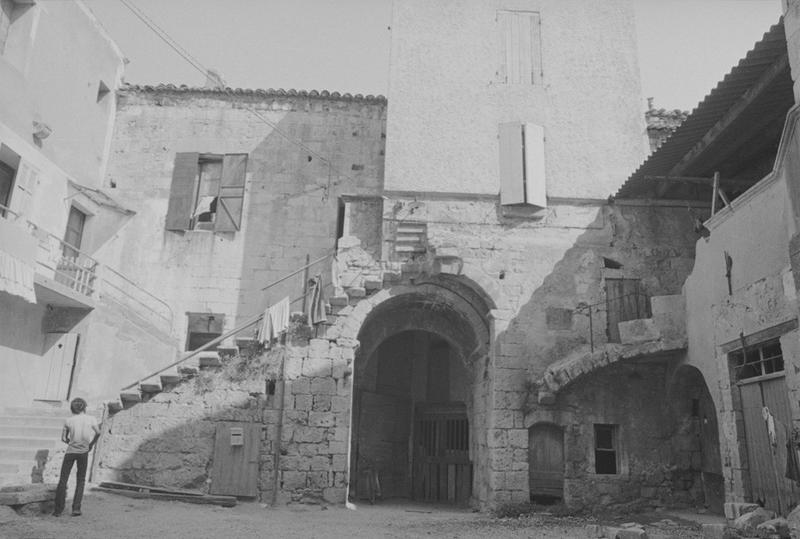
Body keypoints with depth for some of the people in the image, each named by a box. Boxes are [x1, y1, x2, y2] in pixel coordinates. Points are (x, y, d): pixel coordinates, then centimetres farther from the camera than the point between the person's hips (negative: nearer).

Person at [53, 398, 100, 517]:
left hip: (70, 451, 0)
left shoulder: (68, 421, -1)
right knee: (80, 480, 12)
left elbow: (63, 438, 4)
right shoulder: (91, 419, -2)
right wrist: (91, 444, 20)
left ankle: (58, 510, 11)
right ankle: (76, 508, 6)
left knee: (63, 480, 10)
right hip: (83, 453, 0)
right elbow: (98, 433, 6)